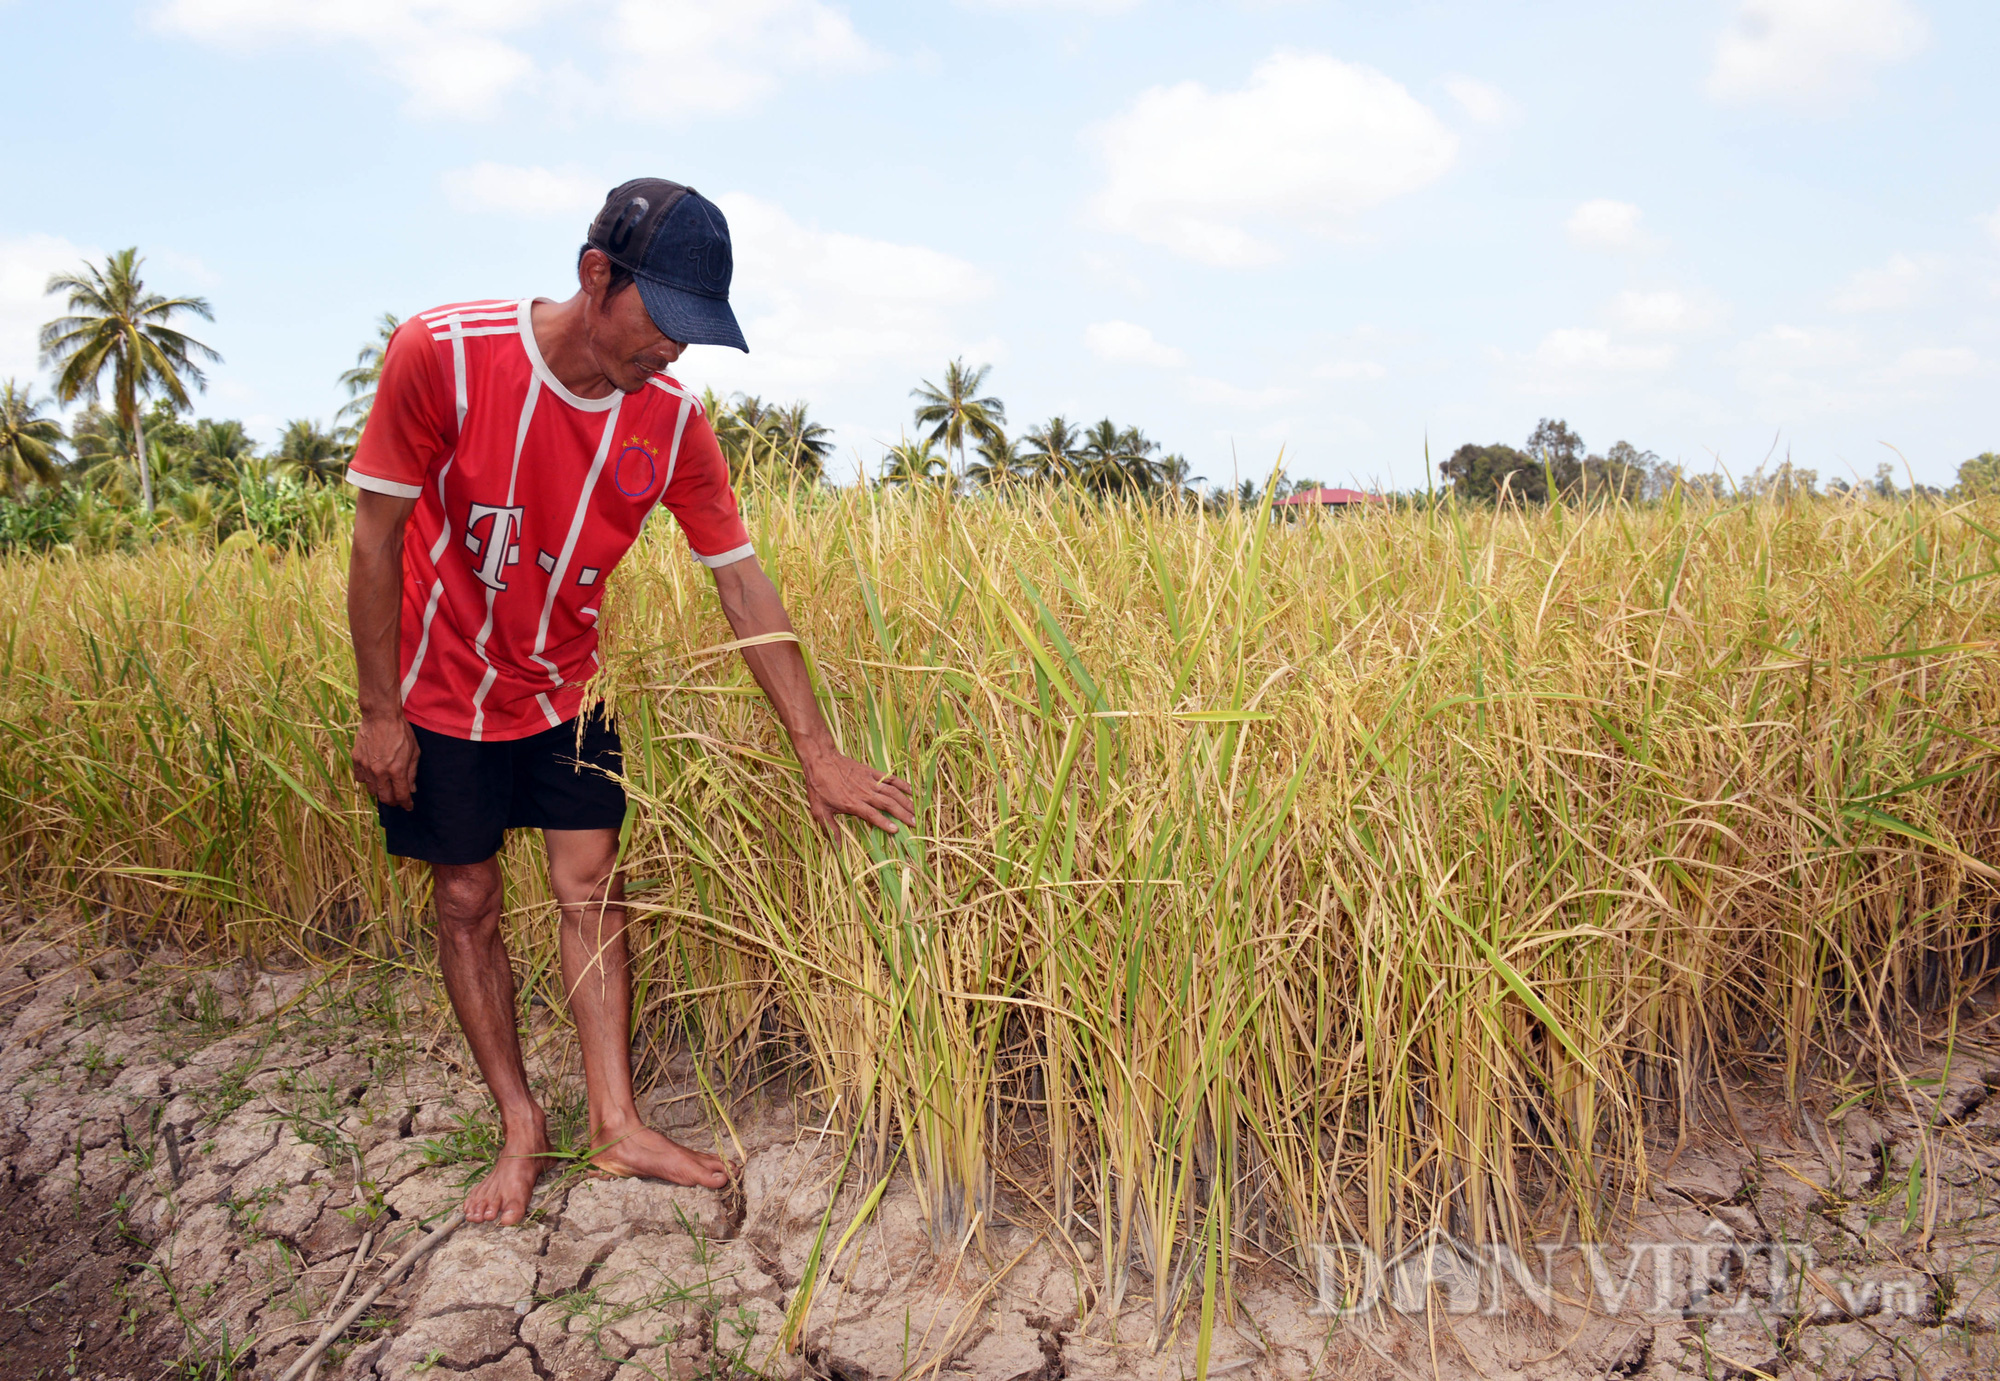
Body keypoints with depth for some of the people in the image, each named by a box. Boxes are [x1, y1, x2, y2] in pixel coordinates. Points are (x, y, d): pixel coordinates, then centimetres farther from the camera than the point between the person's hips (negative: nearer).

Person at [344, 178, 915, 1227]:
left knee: (591, 891, 1)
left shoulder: (672, 421, -16)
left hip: (564, 692, 2)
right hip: (441, 696, -2)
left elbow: (742, 586, -12)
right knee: (467, 905, 5)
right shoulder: (441, 354, -25)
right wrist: (380, 713, -14)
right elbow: (376, 537, -17)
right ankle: (521, 1127, 20)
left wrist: (818, 753, -13)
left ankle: (616, 1126, 11)